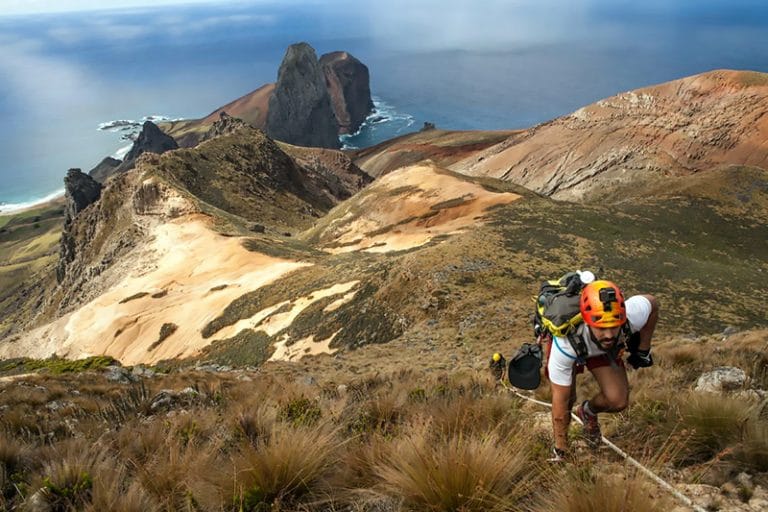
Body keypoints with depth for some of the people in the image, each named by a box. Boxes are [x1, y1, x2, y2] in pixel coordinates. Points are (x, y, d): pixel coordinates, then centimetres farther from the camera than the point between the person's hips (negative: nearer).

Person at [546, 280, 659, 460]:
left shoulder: (632, 315, -40)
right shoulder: (565, 342, -45)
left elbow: (652, 303, -12)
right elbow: (560, 401, -34)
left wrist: (643, 350, -8)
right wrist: (560, 450, -25)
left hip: (604, 349, 2)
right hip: (573, 349, -2)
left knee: (618, 401, -15)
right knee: (567, 399, -14)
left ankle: (588, 413, 20)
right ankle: (560, 447, 18)